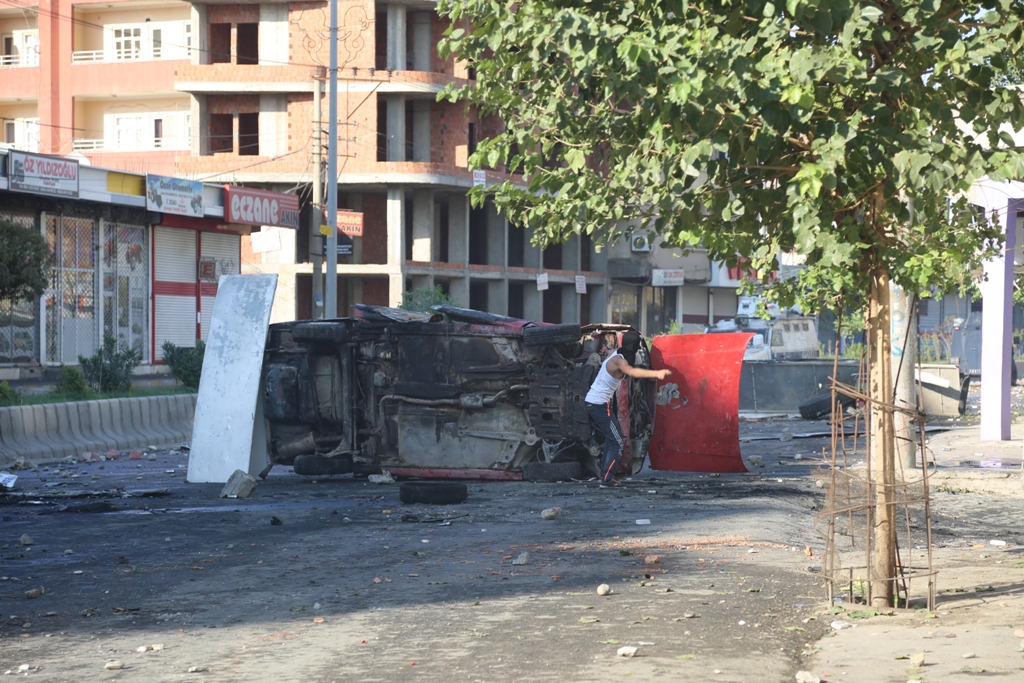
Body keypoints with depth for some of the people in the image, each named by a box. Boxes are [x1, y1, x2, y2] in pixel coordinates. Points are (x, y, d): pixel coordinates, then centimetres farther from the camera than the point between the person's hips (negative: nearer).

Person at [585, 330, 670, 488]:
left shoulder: (616, 355, 10)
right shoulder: (618, 361, -19)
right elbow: (632, 372, -42)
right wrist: (656, 373, -53)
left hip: (591, 402, 10)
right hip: (600, 404, -10)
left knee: (612, 438, 21)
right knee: (617, 442, -9)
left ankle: (605, 474, 22)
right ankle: (606, 479, -14)